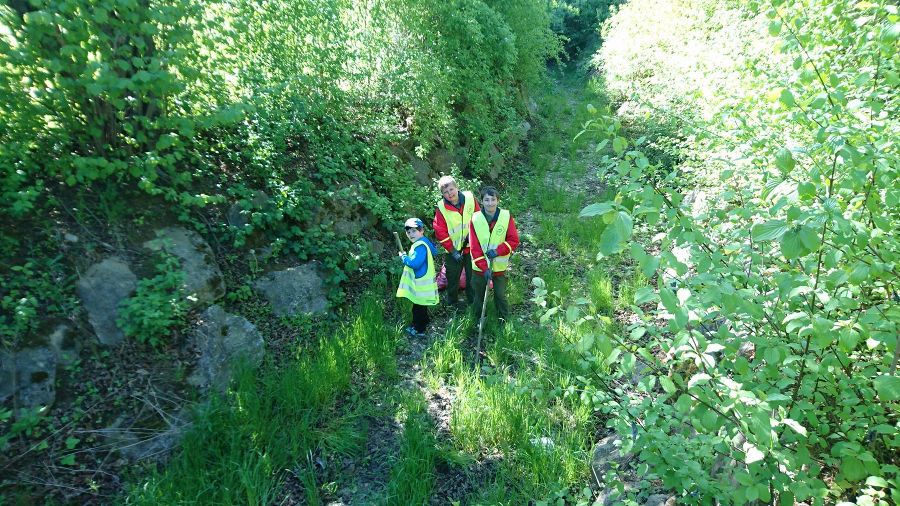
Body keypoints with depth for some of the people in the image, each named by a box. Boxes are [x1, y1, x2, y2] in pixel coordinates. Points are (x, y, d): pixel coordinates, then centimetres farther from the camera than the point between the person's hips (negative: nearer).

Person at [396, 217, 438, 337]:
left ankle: (420, 330, 17)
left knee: (419, 307, 3)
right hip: (419, 282, 11)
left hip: (421, 283, -11)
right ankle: (420, 324, 40)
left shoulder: (420, 246, -24)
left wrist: (403, 257, -16)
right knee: (420, 306, 24)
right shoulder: (421, 243, 10)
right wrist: (407, 257, 10)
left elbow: (414, 263, -31)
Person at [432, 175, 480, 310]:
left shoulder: (470, 198, -9)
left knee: (473, 276, 17)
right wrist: (452, 251, -13)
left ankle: (472, 301, 38)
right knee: (453, 279, 13)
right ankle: (452, 303, 35)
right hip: (453, 250, -1)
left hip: (471, 247, 2)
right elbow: (440, 232, -11)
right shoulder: (441, 208, -13)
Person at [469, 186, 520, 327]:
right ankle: (478, 320, 40)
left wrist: (498, 251, -22)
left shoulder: (507, 217, -11)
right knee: (479, 295, 18)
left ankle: (504, 321, 36)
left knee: (500, 295, 14)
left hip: (499, 266, 0)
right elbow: (474, 248, -13)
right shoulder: (475, 219, -12)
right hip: (480, 267, 1)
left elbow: (514, 240, -9)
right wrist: (484, 268, -19)